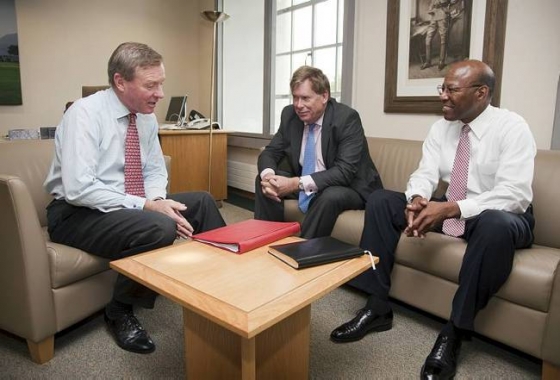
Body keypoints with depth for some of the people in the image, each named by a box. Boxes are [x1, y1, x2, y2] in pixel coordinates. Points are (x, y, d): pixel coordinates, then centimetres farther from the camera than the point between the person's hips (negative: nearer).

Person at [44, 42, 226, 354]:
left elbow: (155, 171, 9)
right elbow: (78, 189, -26)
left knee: (202, 202, -5)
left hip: (133, 206, 7)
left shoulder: (147, 117, 2)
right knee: (160, 227, -32)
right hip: (78, 212, -7)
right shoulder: (84, 114, -19)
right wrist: (146, 206, -28)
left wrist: (158, 199, -14)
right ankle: (121, 312, -7)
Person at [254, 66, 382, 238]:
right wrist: (268, 176, -25)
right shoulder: (289, 114, -5)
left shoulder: (347, 118, -22)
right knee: (263, 180, -9)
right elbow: (270, 152, -1)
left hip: (349, 188, -5)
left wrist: (297, 183, -37)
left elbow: (345, 171, -29)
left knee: (330, 196, -36)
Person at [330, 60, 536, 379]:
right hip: (448, 210, 6)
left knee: (497, 225, -41)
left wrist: (452, 209, -36)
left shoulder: (512, 127, -15)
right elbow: (426, 173, -3)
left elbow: (516, 195, -25)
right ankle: (378, 308, -12)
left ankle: (455, 332, -24)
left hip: (501, 218, -5)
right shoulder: (442, 127, 2)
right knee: (380, 201, -10)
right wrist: (416, 199, -27)